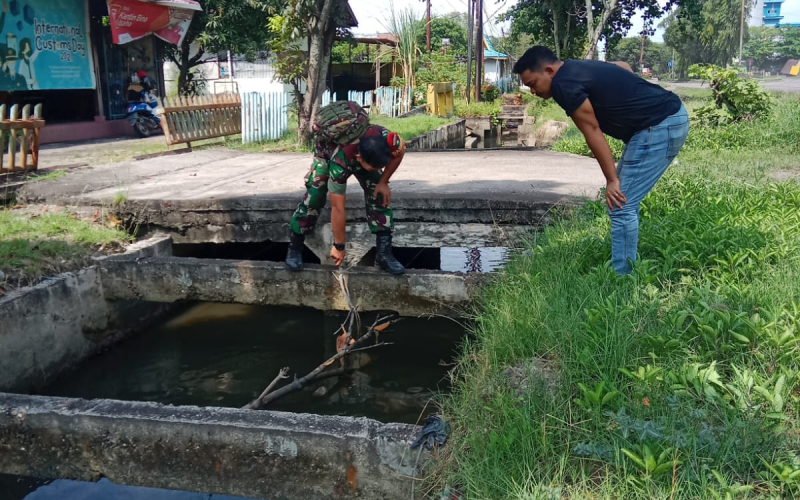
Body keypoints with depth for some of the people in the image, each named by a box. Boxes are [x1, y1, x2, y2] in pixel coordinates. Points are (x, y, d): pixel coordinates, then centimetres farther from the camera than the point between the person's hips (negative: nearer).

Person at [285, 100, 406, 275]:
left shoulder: (386, 139, -39)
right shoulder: (339, 164, -45)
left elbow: (399, 153, -11)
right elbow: (338, 208, -36)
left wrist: (383, 182, -16)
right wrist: (339, 246, -27)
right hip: (327, 151, -3)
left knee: (379, 195, -12)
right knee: (314, 197, -16)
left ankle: (384, 253, -7)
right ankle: (294, 249, 1)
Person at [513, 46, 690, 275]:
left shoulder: (563, 83, -13)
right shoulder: (575, 69, 15)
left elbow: (592, 132, -12)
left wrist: (611, 180, -7)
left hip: (660, 126, -10)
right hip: (669, 119, 10)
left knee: (621, 205, -8)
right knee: (624, 200, 16)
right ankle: (625, 270, 23)